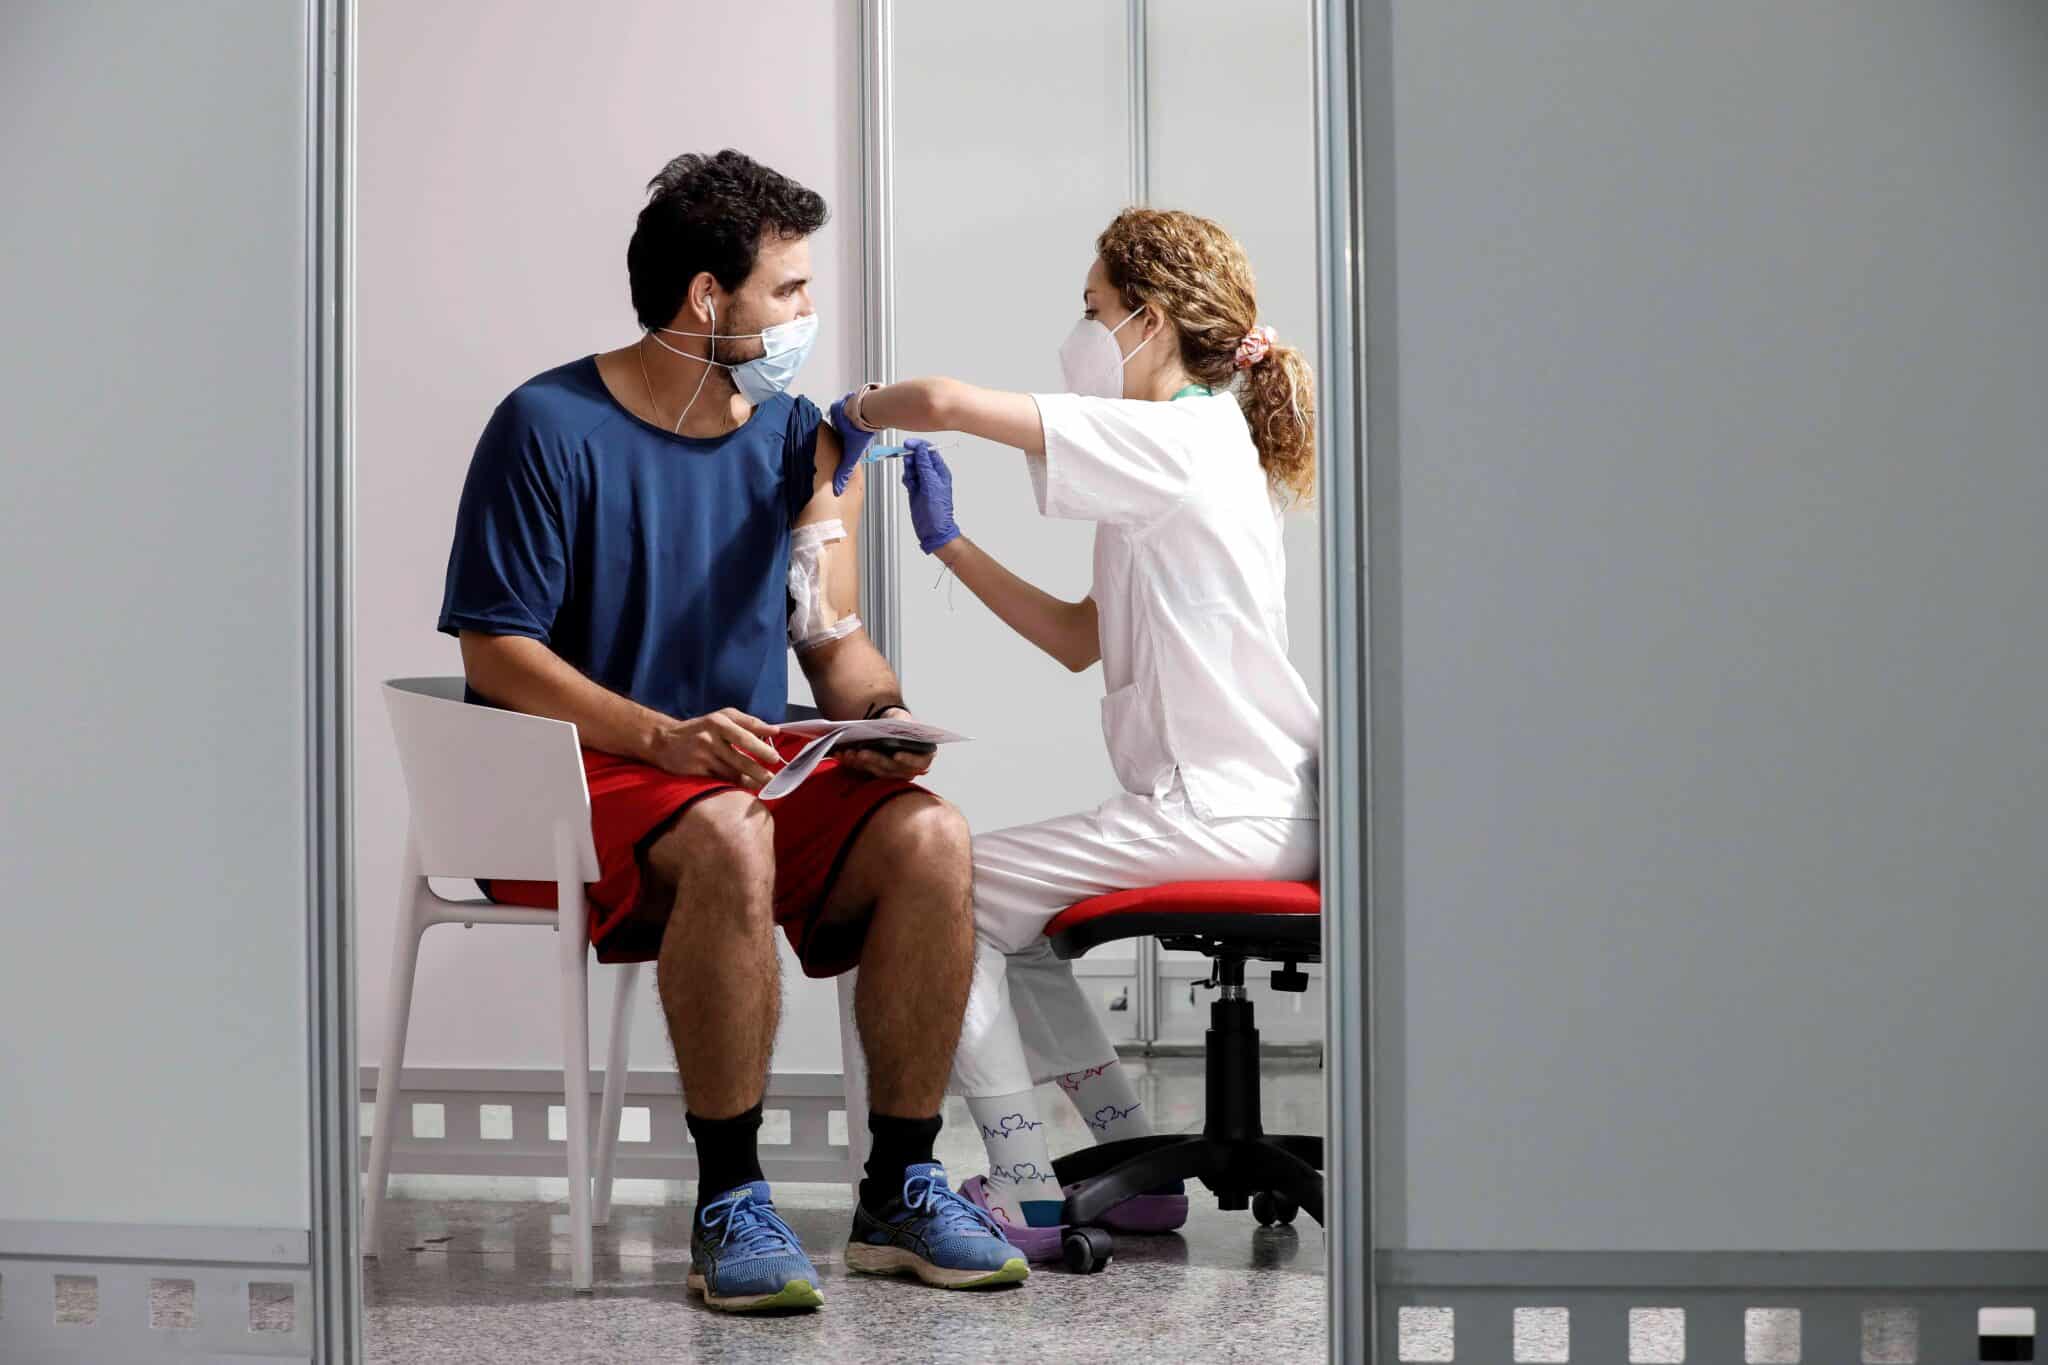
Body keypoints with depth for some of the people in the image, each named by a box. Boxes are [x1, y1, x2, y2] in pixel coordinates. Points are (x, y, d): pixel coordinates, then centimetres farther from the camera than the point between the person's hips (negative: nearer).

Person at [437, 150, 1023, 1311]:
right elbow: (494, 653, -11)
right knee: (728, 837, -38)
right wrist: (666, 738, -24)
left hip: (752, 768, 6)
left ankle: (901, 1189, -13)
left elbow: (833, 637, 15)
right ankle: (731, 1203, -27)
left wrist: (884, 715, -9)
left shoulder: (795, 436, 11)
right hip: (581, 780, -5)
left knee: (929, 835, -23)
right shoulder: (552, 428, -7)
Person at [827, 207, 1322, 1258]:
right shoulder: (1194, 447, 19)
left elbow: (948, 400, -24)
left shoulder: (1169, 440, -14)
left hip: (1223, 811, -10)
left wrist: (859, 410, -3)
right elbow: (1081, 639, 19)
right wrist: (947, 544, 15)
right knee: (1002, 918, 20)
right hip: (1234, 807, 10)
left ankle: (1026, 1196, -7)